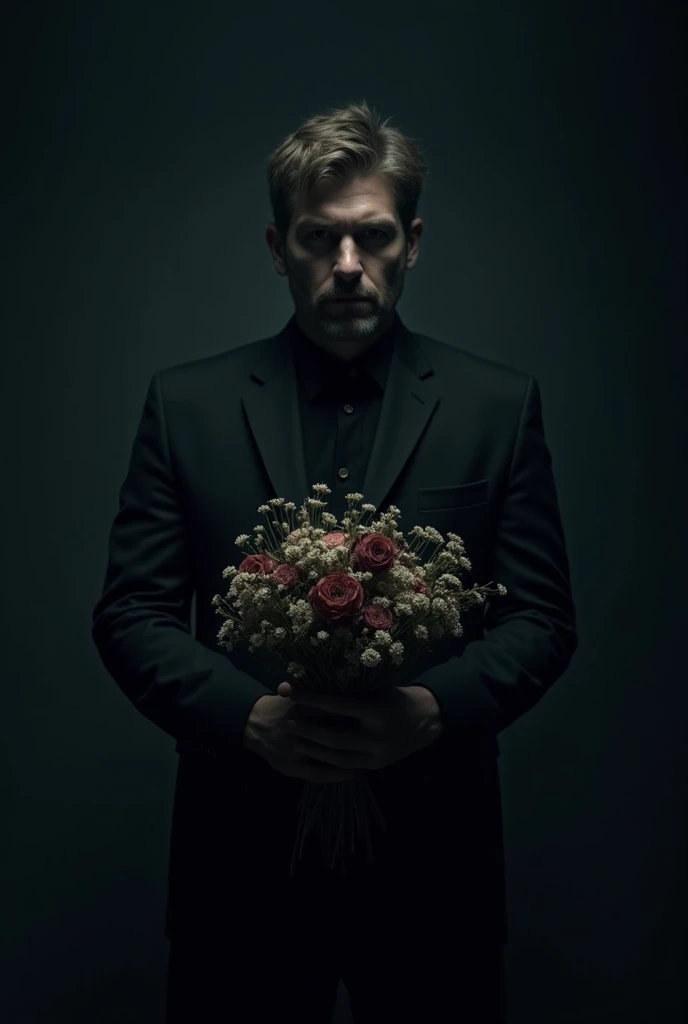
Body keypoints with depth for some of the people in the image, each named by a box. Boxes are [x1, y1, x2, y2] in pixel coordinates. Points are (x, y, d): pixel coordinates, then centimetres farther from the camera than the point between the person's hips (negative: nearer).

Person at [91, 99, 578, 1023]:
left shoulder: (498, 403, 0)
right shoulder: (186, 403, 0)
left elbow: (543, 616, 0)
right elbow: (130, 612, -1)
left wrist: (432, 709, -17)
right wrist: (251, 715, -17)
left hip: (433, 853, 1)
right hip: (242, 851, 1)